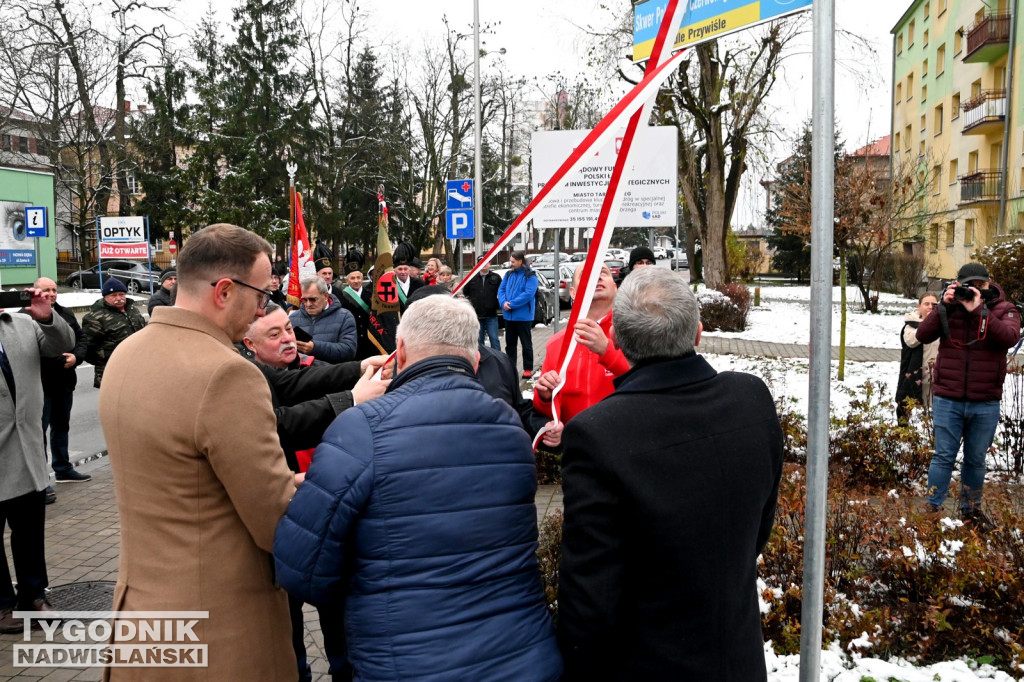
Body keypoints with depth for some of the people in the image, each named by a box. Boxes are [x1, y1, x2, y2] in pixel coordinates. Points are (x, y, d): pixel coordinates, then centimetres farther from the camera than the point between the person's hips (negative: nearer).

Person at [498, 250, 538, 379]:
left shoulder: (530, 276, -9)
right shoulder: (508, 274, 11)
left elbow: (528, 294, -19)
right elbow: (501, 290, 7)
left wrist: (512, 304, -21)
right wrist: (503, 302, -13)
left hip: (523, 316, -6)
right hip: (509, 316, 6)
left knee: (526, 344, 3)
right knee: (510, 343, 13)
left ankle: (528, 369, 10)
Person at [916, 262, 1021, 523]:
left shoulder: (1003, 309, 0)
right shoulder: (949, 307, 3)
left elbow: (1009, 337, -20)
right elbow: (923, 335, -8)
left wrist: (978, 311, -25)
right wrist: (944, 306, -17)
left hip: (985, 404, 0)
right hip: (947, 400, 0)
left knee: (976, 460, 14)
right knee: (944, 457, 4)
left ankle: (971, 508, 29)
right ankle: (932, 508, 11)